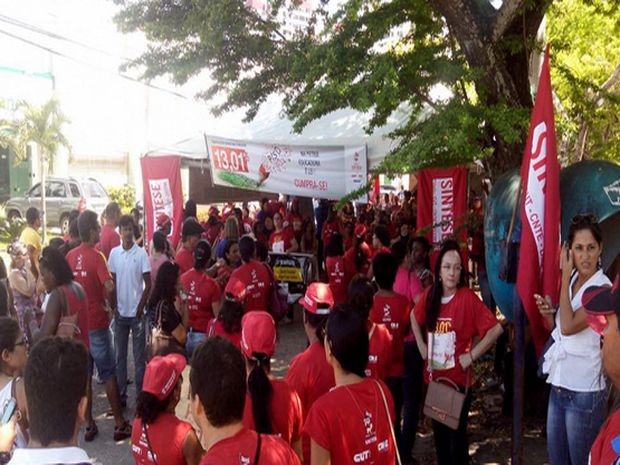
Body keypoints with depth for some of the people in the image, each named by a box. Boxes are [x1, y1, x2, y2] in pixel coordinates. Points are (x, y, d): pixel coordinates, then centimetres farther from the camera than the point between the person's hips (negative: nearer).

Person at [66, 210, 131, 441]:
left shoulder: (70, 256, 3)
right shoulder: (97, 256, -16)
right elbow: (109, 286, -27)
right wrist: (105, 301, -8)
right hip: (97, 323, -5)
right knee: (108, 374, 4)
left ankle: (89, 425, 18)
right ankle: (120, 424, 10)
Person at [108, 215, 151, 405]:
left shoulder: (141, 253, -6)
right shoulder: (114, 253, 3)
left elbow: (148, 284, -5)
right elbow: (112, 282, 7)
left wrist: (140, 308, -9)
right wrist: (113, 307, 0)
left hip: (136, 312, -3)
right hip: (120, 312, 3)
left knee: (139, 357, 4)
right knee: (120, 356, 10)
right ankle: (121, 395, 19)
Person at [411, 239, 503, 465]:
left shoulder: (467, 297, -15)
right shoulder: (430, 295, 0)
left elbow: (496, 329, -18)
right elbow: (414, 318, 19)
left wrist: (472, 355, -16)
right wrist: (422, 347, 10)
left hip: (459, 379, -5)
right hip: (435, 377, 5)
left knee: (457, 433, 6)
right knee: (439, 431, 17)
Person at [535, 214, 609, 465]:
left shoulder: (603, 288, -15)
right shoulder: (572, 282, 7)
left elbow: (569, 326, -27)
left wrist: (565, 277, -19)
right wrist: (548, 314, -4)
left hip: (584, 392, -7)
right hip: (558, 388, 7)